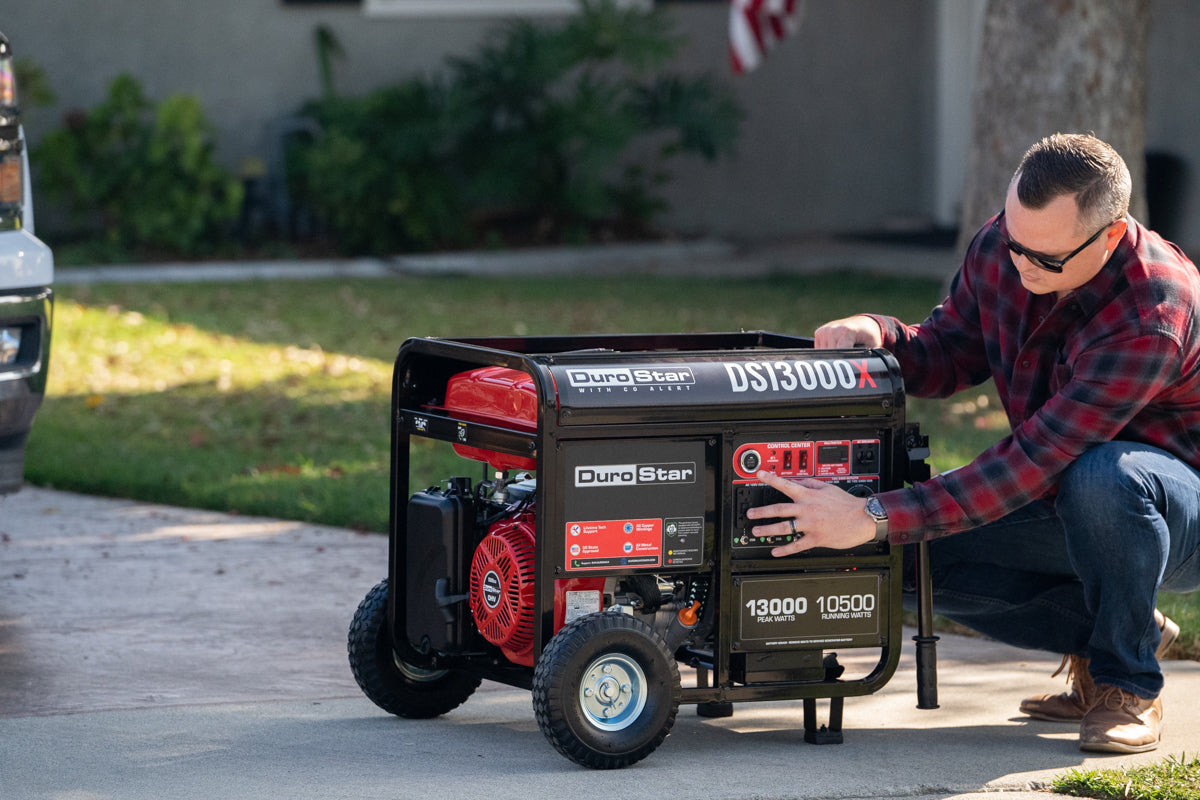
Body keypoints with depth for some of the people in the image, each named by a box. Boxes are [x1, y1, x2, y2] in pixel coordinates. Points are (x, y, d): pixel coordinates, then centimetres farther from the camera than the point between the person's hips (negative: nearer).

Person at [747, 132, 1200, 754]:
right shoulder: (1001, 247, -11)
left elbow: (1034, 459, -38)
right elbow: (949, 356, 6)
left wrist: (876, 517, -41)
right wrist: (876, 334, -18)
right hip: (1064, 505, 7)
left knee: (1102, 475, -40)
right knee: (925, 558, -14)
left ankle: (1129, 685, -15)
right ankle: (1115, 633, 6)